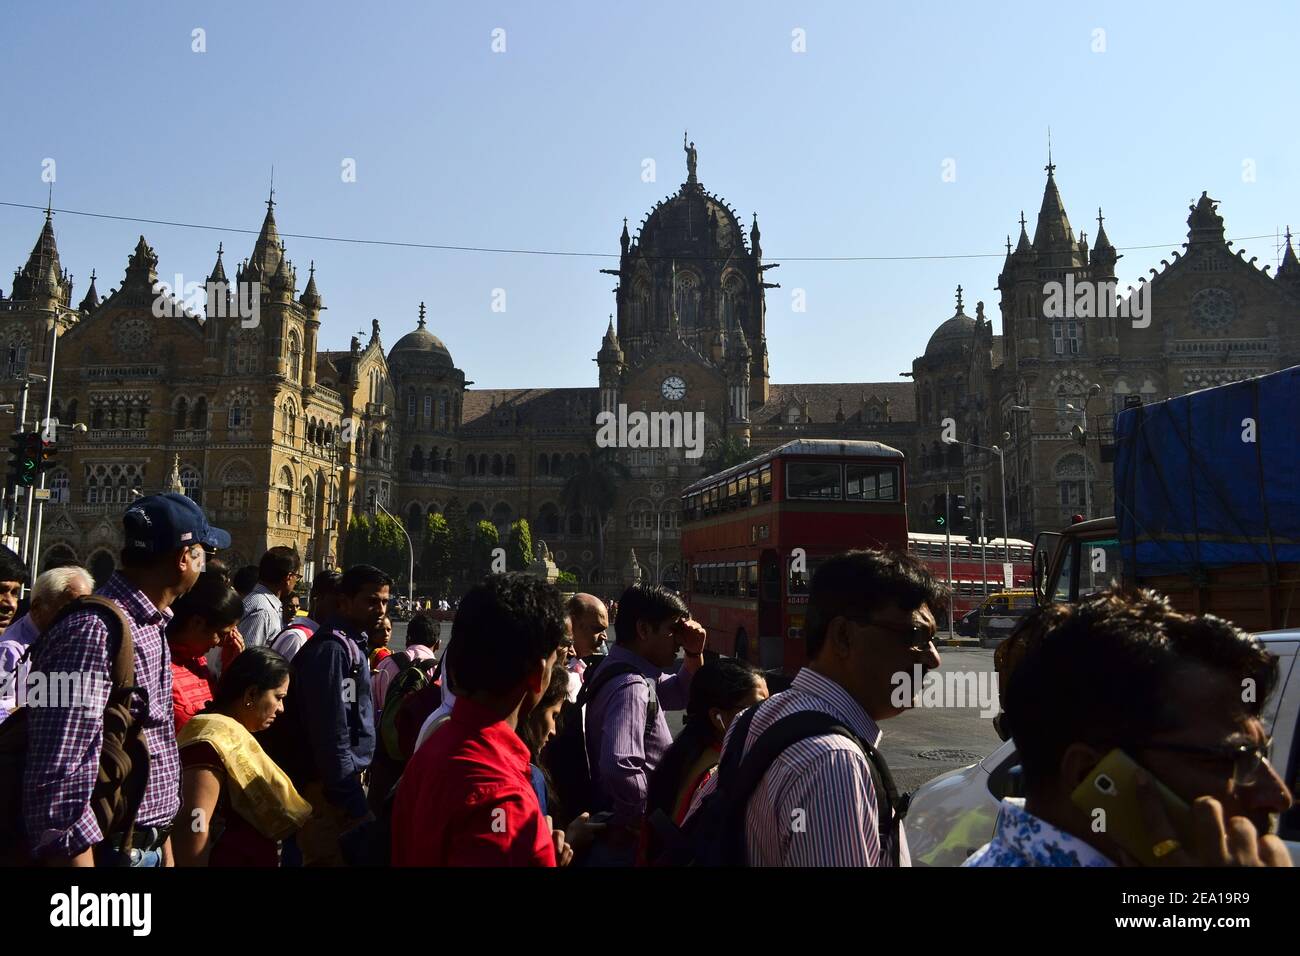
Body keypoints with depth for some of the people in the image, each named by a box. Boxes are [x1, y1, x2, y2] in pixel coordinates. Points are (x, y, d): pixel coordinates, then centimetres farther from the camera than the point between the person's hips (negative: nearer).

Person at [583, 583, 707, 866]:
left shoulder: (634, 674, 6)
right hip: (628, 842, -9)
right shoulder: (630, 685, -25)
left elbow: (681, 694, 20)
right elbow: (621, 768, -39)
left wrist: (695, 654, 2)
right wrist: (642, 821, -22)